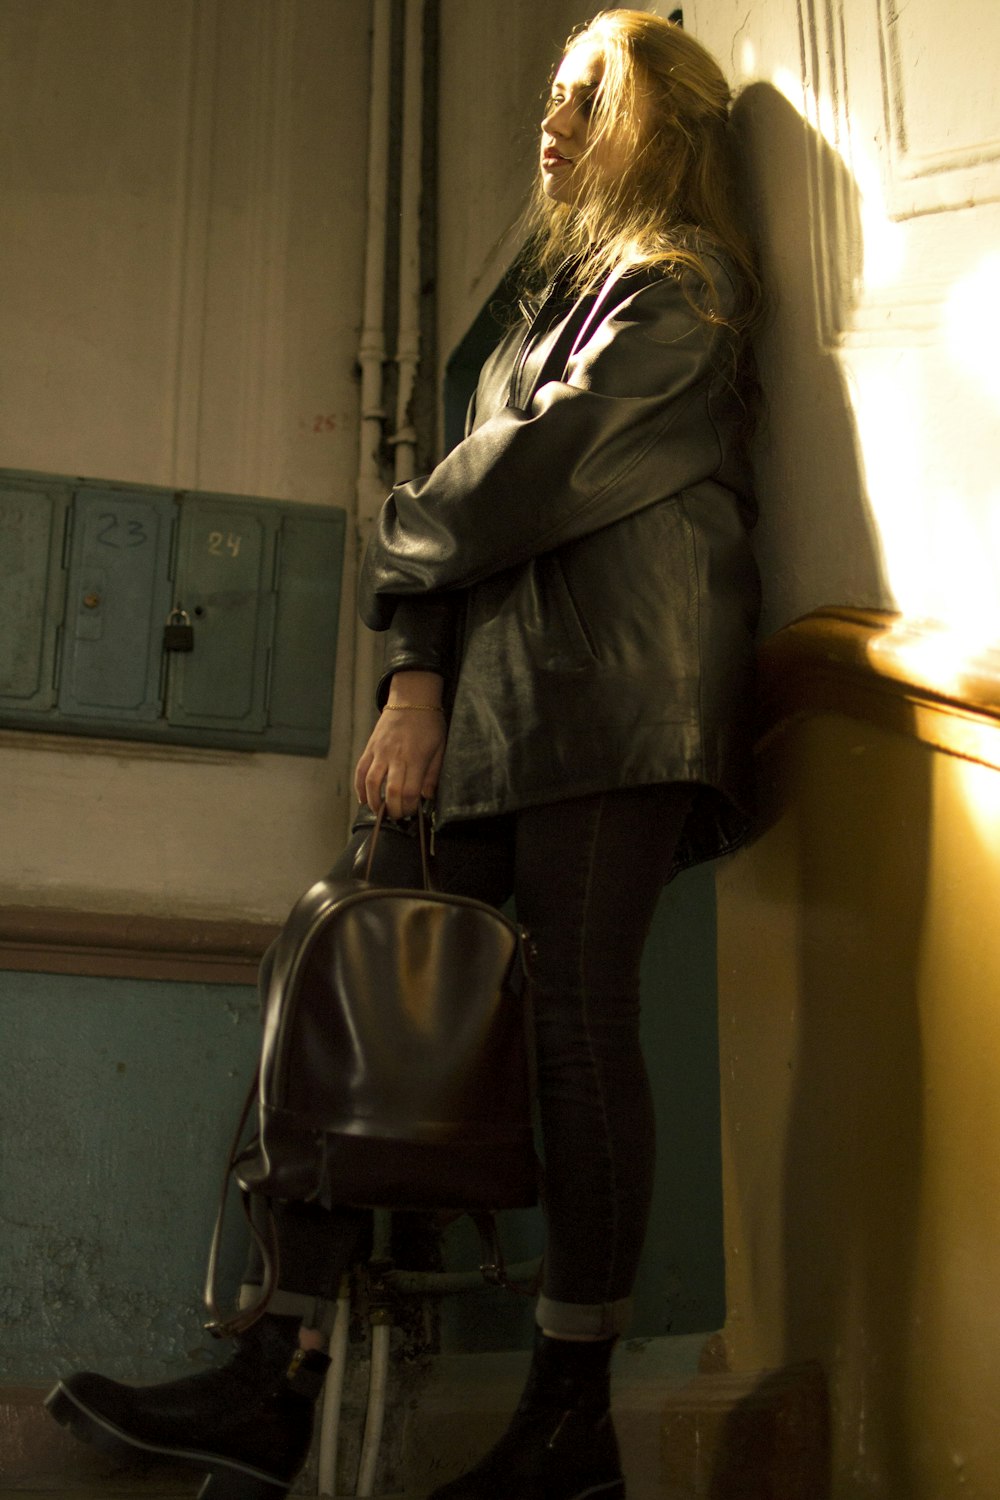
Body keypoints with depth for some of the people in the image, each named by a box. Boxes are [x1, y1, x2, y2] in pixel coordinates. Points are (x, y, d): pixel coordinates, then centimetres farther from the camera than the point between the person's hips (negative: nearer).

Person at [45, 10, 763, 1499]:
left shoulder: (678, 282, 7)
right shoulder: (562, 296, 32)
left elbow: (550, 459, -8)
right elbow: (495, 484, 19)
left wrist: (404, 542, 8)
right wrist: (418, 680, 6)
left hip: (609, 689, -8)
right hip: (494, 695, 8)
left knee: (578, 1015, -13)